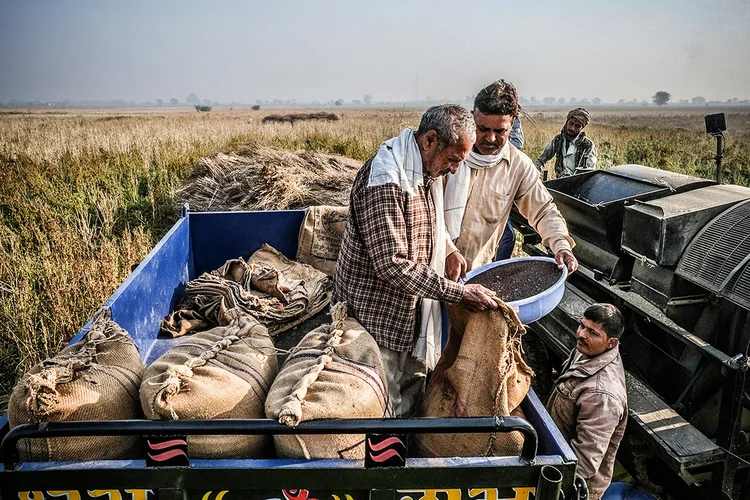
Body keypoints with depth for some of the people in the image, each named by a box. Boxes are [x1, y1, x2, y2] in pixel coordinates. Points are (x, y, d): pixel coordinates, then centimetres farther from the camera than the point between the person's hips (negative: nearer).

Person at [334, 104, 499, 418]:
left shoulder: (427, 171, 5)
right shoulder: (385, 180, -27)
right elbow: (392, 264, -29)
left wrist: (449, 252, 6)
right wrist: (458, 293, -25)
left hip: (412, 309, 9)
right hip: (377, 315, -9)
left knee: (413, 392, 21)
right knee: (385, 412, 5)